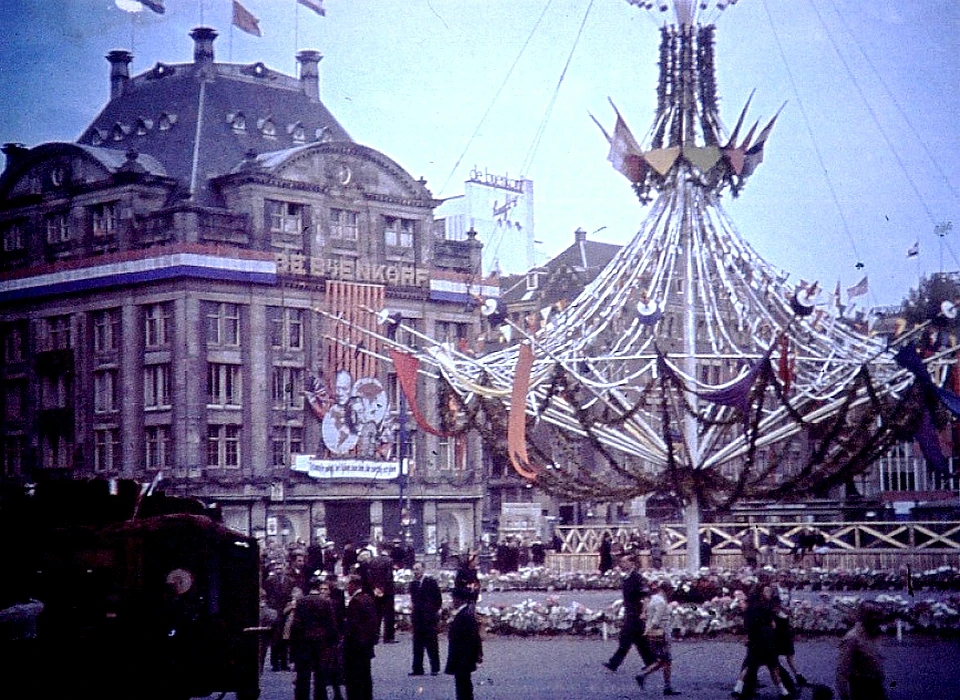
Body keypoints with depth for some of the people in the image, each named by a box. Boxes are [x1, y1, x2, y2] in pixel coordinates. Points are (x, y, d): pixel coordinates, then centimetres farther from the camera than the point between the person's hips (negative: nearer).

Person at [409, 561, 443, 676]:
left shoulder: (431, 582, -4)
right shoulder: (413, 584, 10)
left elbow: (438, 599, 0)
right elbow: (413, 599, 16)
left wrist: (436, 612, -3)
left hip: (429, 618, -5)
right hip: (417, 618, 5)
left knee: (431, 643, 0)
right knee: (417, 644, 5)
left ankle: (435, 668, 7)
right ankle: (417, 668, 8)